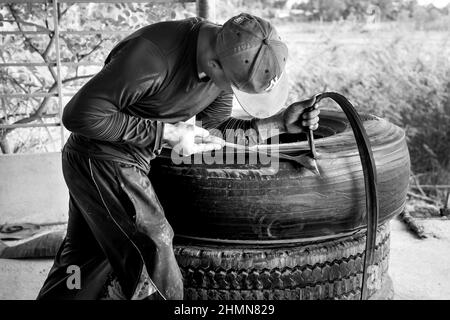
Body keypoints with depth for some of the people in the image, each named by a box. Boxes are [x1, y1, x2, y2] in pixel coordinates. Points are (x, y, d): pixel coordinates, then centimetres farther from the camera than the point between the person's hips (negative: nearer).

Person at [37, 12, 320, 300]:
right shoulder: (153, 55, -32)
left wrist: (278, 123, -10)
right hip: (101, 159, -8)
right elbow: (79, 115, -25)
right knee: (152, 253, -6)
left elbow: (215, 127, 4)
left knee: (86, 256, 21)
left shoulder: (231, 56, -8)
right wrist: (165, 133, -25)